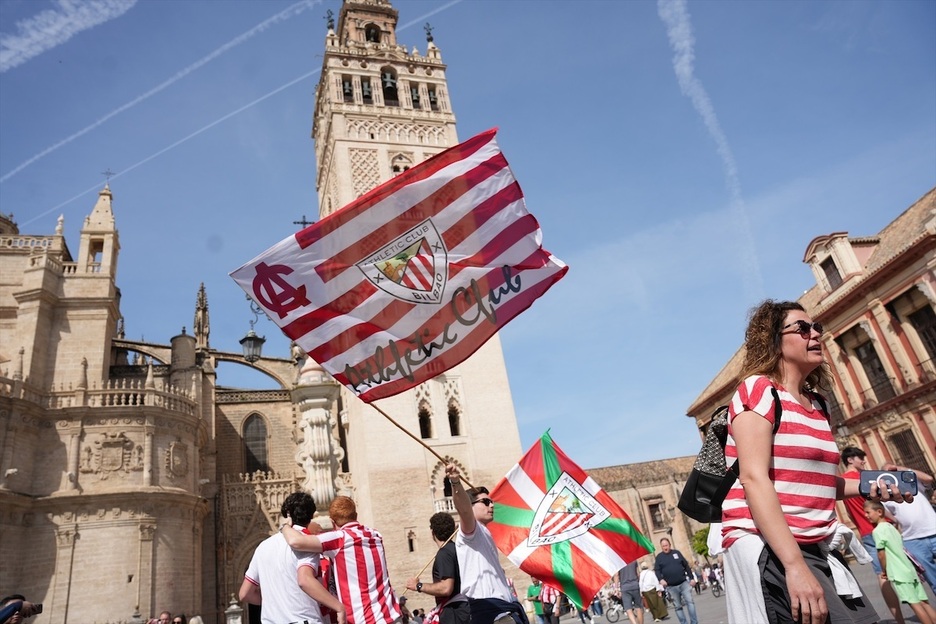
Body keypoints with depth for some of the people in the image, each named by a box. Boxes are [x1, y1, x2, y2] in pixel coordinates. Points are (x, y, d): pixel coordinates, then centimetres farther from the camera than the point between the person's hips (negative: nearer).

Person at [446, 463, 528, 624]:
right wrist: (456, 483, -46)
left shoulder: (484, 535, 26)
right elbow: (463, 510, -29)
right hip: (487, 604, -10)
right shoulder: (471, 529, -4)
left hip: (500, 603, 10)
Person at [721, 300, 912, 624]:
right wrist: (794, 565, -25)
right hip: (768, 547, -8)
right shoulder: (758, 389, -10)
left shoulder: (817, 405, 14)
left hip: (815, 548, 8)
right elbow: (754, 478, -19)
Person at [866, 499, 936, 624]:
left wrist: (884, 570, 2)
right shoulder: (891, 526, 15)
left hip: (899, 573, -9)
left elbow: (881, 554, -12)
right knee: (923, 602, 8)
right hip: (909, 569, 9)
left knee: (914, 604, -5)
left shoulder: (877, 530, -11)